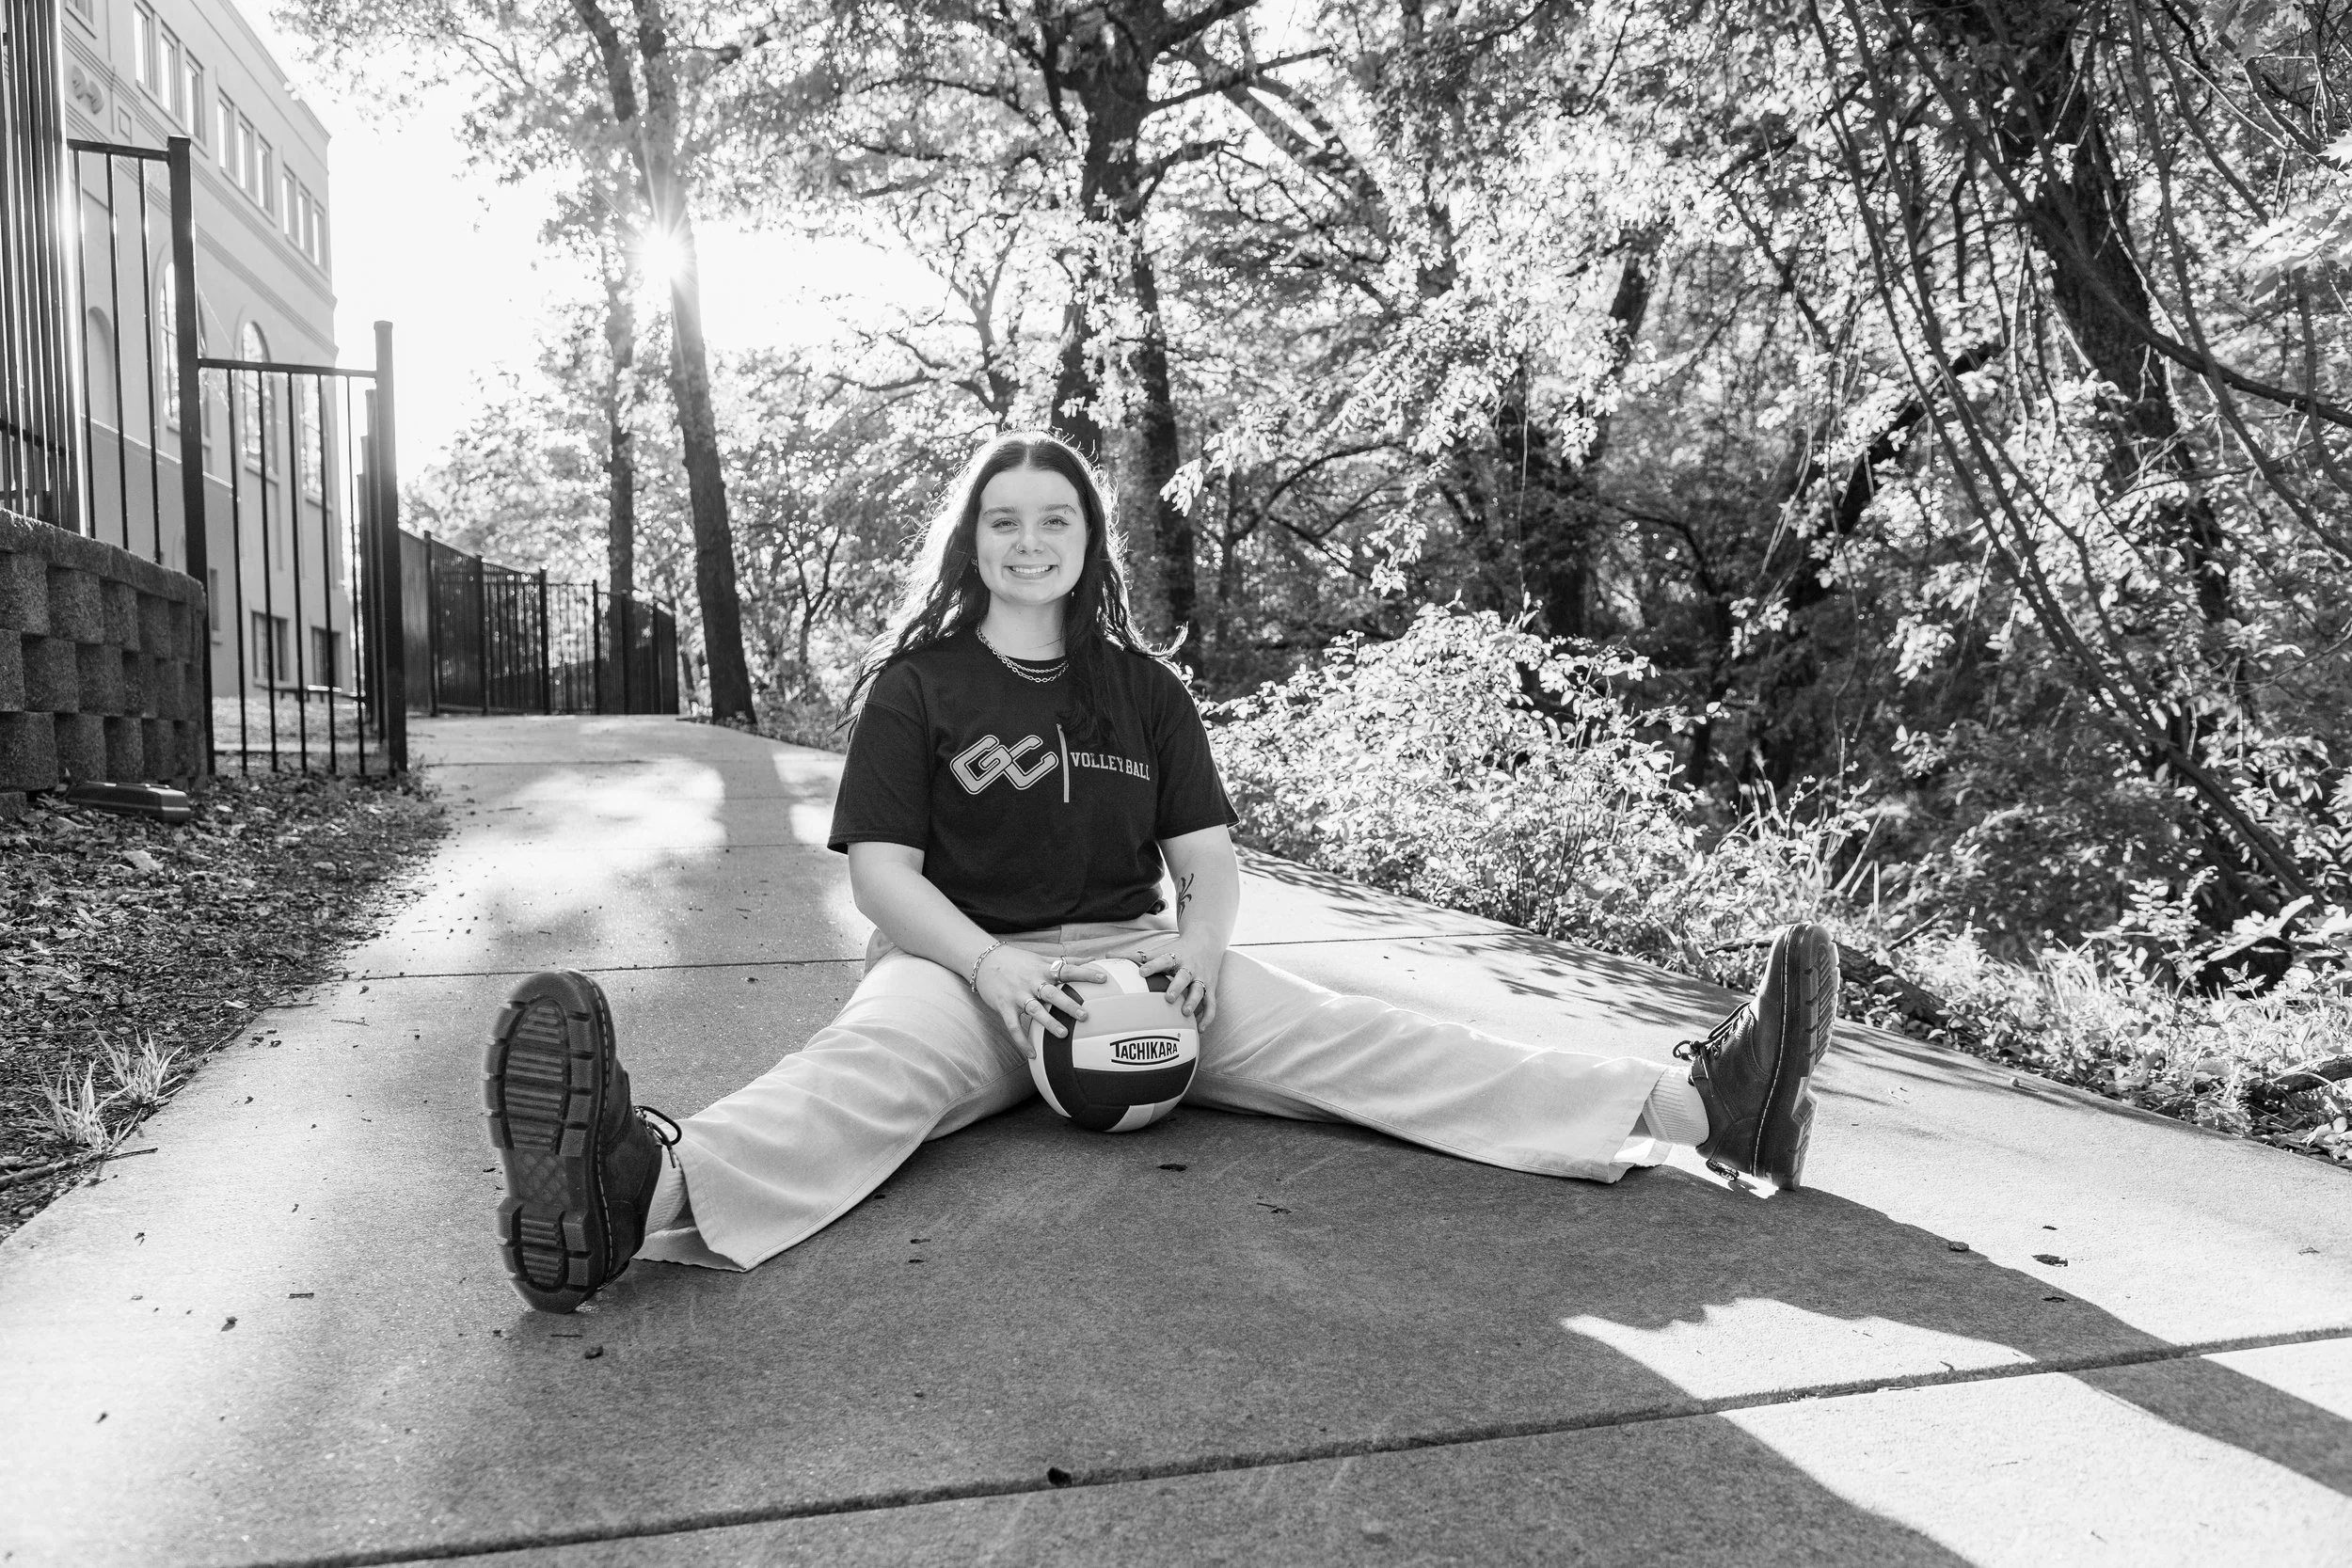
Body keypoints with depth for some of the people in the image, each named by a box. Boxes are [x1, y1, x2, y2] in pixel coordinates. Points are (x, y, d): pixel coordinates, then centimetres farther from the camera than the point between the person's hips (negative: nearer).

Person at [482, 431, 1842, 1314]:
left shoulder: (1144, 687, 13)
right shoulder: (917, 683, 5)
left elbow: (1209, 852, 10)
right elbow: (880, 869, -3)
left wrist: (1199, 939, -14)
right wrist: (991, 963, -22)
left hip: (1137, 958, 2)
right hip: (964, 964, -2)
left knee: (1346, 1039, -16)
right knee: (866, 1067, -35)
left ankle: (1699, 1107, -28)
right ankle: (649, 1187, -66)